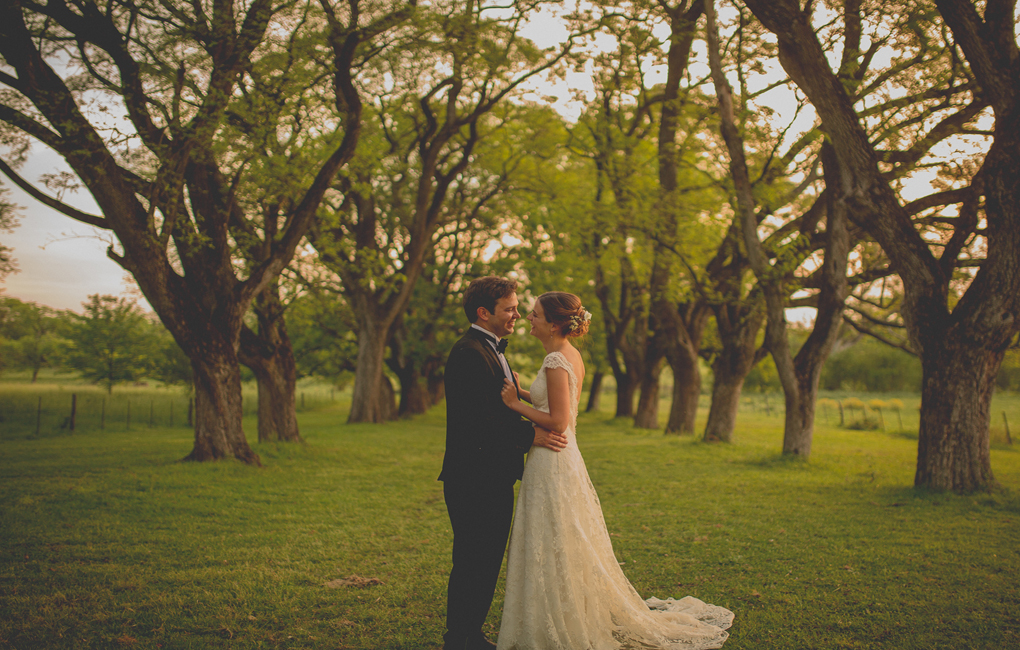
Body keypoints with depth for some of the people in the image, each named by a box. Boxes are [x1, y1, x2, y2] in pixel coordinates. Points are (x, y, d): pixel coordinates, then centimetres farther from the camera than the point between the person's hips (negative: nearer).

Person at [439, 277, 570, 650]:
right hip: (474, 480, -10)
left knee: (487, 563, 16)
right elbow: (477, 418, -24)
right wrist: (531, 436, -20)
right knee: (471, 564, -2)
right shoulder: (468, 353, -16)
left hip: (495, 479, 10)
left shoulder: (492, 351, 17)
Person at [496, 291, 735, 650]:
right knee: (558, 551, 18)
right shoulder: (571, 355, 9)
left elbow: (558, 421, -23)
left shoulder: (556, 361, -19)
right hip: (561, 458, 10)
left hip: (553, 465, -10)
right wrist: (521, 392, 10)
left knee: (554, 552, 2)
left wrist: (516, 404, -14)